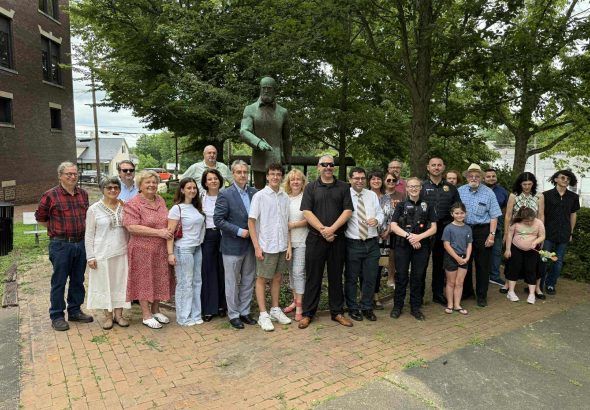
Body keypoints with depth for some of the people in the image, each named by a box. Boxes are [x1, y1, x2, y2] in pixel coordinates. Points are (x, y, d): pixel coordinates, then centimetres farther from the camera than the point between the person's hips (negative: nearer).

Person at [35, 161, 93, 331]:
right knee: (59, 281, 5)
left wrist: (81, 228, 11)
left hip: (80, 243, 5)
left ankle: (75, 311, 28)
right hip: (60, 245, -5)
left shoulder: (83, 194, 7)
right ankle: (57, 316, 17)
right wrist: (57, 229, 1)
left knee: (78, 280, 14)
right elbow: (40, 217, 2)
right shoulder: (50, 195, -8)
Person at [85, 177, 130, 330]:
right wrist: (90, 256, -6)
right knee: (105, 284, 6)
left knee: (121, 283, 8)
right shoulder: (94, 209, -3)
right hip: (102, 253, -2)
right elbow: (89, 235, -2)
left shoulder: (124, 207, 3)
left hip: (122, 253, 2)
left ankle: (119, 314, 21)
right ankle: (108, 315, 20)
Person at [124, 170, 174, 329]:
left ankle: (155, 310, 31)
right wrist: (158, 232, -22)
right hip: (143, 250, -6)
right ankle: (146, 315, 18)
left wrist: (171, 230, -3)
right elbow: (132, 227, -21)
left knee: (159, 279, 14)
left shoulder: (160, 200, 8)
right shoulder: (133, 204, -12)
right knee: (144, 281, 6)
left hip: (161, 249, 6)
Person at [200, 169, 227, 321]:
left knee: (222, 270, 7)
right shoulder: (201, 197, 1)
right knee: (208, 271, 3)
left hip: (223, 235, 0)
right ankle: (208, 308, 12)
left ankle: (222, 305, 22)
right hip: (207, 236, 0)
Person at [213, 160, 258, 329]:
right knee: (233, 282, 7)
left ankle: (244, 311, 29)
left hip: (250, 244, 5)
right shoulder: (225, 194, -9)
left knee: (248, 281, 14)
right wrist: (239, 231, -17)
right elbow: (218, 220, -13)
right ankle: (233, 314, 22)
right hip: (233, 246, -4)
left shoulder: (254, 192, 4)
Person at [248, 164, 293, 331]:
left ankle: (275, 310, 28)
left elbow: (287, 223, 10)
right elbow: (251, 222, -7)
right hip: (266, 246, -5)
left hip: (282, 246, 5)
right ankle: (263, 315, 14)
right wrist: (257, 246, -12)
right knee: (262, 279, 5)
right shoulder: (259, 196, -7)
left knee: (277, 278, 15)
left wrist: (289, 245, 5)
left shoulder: (285, 197, 6)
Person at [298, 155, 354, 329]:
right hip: (315, 238, -1)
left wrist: (332, 229, -13)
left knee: (336, 277, 10)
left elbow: (348, 211, -2)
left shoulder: (343, 187, 7)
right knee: (313, 277, 4)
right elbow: (307, 212, -5)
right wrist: (323, 230, -13)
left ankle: (337, 312, 22)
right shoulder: (311, 187, 4)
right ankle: (307, 313, 14)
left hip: (338, 239, 1)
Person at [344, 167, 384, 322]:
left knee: (371, 277, 12)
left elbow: (380, 213, 11)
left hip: (372, 243, 4)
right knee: (351, 278, 8)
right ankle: (353, 308, 25)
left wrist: (377, 220, -11)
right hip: (353, 244, -4)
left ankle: (367, 307, 29)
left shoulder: (372, 195, 9)